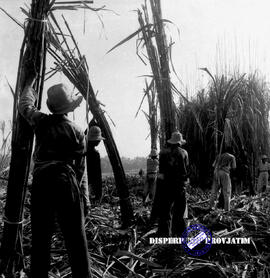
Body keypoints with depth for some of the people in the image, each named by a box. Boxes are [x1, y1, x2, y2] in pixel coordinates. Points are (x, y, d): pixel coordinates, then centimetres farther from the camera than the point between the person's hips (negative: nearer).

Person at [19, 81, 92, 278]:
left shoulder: (41, 122, 7)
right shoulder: (77, 132, 1)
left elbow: (25, 106, 29)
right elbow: (80, 169, 0)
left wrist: (29, 87, 47)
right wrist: (84, 198, 3)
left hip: (40, 182, 3)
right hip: (65, 182, -3)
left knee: (40, 238, 11)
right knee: (76, 239, 2)